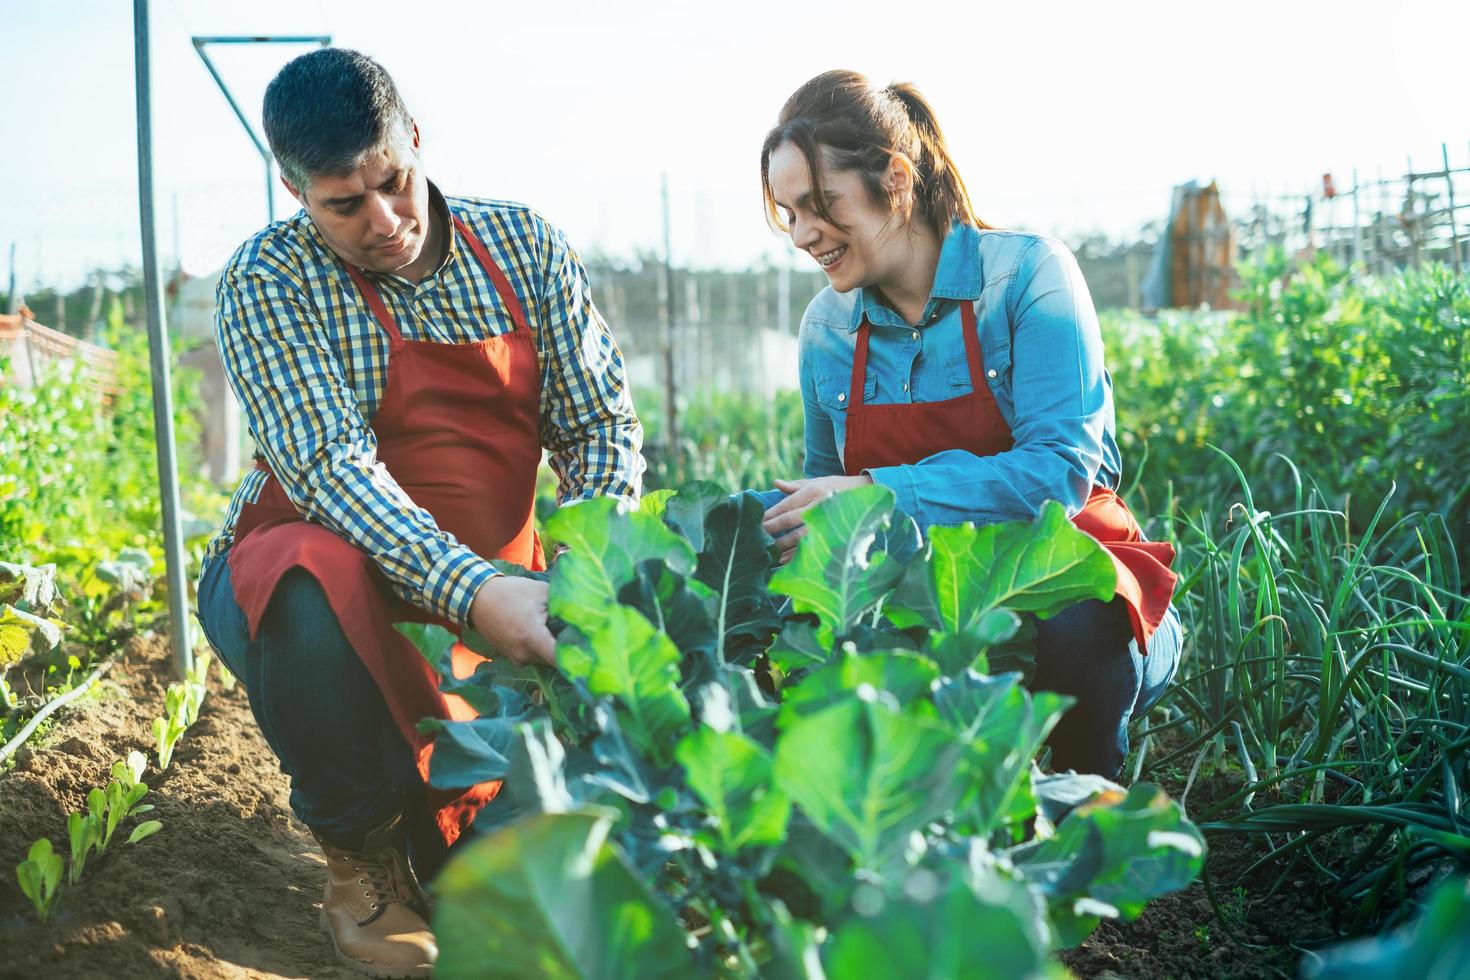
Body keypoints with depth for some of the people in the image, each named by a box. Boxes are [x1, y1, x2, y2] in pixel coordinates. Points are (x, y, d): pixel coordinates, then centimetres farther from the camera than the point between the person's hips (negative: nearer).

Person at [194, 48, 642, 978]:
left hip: (494, 583, 3)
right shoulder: (268, 283, -11)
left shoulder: (524, 246, -1)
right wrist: (475, 592, -40)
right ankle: (360, 844, -11)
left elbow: (603, 425, -2)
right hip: (332, 582, -3)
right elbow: (331, 467, -25)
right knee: (317, 578, -39)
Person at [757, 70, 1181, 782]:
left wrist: (880, 494, -31)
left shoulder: (1025, 276, -11)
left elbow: (1060, 472, -22)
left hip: (1065, 577, -4)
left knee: (1074, 637, -39)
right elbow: (826, 490, 16)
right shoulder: (827, 327, 5)